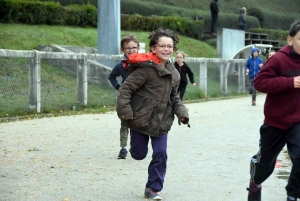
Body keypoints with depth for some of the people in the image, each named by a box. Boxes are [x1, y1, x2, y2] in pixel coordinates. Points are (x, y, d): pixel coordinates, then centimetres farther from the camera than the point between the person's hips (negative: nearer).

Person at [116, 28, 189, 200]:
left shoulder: (174, 73, 3)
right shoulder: (146, 68, -18)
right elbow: (126, 88, -18)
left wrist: (181, 111, -1)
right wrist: (125, 110, -25)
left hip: (161, 120, 5)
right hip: (141, 118, -5)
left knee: (161, 154, 1)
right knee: (139, 154, 8)